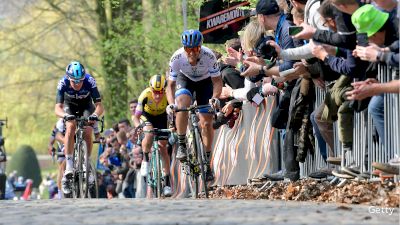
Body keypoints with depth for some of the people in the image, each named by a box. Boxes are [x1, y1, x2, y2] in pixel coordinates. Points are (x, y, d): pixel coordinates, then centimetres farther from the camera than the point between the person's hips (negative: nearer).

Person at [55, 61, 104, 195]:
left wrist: (95, 114, -56)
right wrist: (65, 115, -57)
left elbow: (99, 105, -35)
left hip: (86, 106, 0)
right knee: (71, 127, -27)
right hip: (70, 106, 0)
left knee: (87, 133, -21)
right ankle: (69, 166, -27)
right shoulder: (63, 83, -32)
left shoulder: (90, 81, -33)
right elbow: (58, 108, -36)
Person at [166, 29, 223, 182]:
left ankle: (207, 163, 7)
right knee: (182, 102, -34)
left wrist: (215, 97, -42)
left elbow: (217, 81, -23)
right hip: (185, 79, 0)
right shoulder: (177, 58, -31)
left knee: (206, 123, -8)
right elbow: (171, 85, -22)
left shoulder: (209, 56, -33)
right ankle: (181, 145, -20)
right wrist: (171, 104, -39)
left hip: (205, 81, 0)